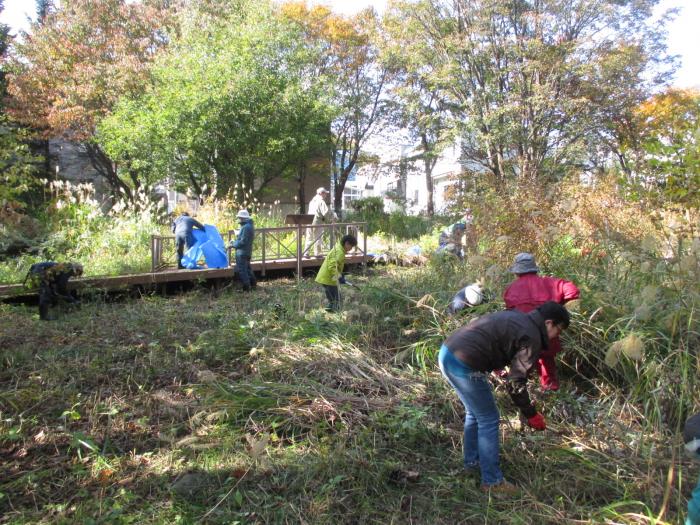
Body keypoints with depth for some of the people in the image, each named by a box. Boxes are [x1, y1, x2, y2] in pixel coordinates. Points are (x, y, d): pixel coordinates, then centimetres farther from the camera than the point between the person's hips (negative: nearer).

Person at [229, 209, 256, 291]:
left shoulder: (246, 227, -22)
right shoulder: (249, 226, 11)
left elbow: (243, 241, -24)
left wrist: (234, 244, -11)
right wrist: (235, 242, 7)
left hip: (242, 252, -10)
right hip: (247, 252, 10)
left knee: (242, 270, -3)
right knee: (247, 268, 20)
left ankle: (246, 287, 1)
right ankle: (253, 283, 28)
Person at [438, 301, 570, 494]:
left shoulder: (516, 317, 19)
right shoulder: (532, 338, -7)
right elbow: (515, 382, -8)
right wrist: (531, 415, 4)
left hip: (446, 351, 10)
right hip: (464, 365, -10)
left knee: (475, 412, 25)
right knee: (489, 420, 5)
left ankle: (472, 462, 39)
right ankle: (492, 481, 15)